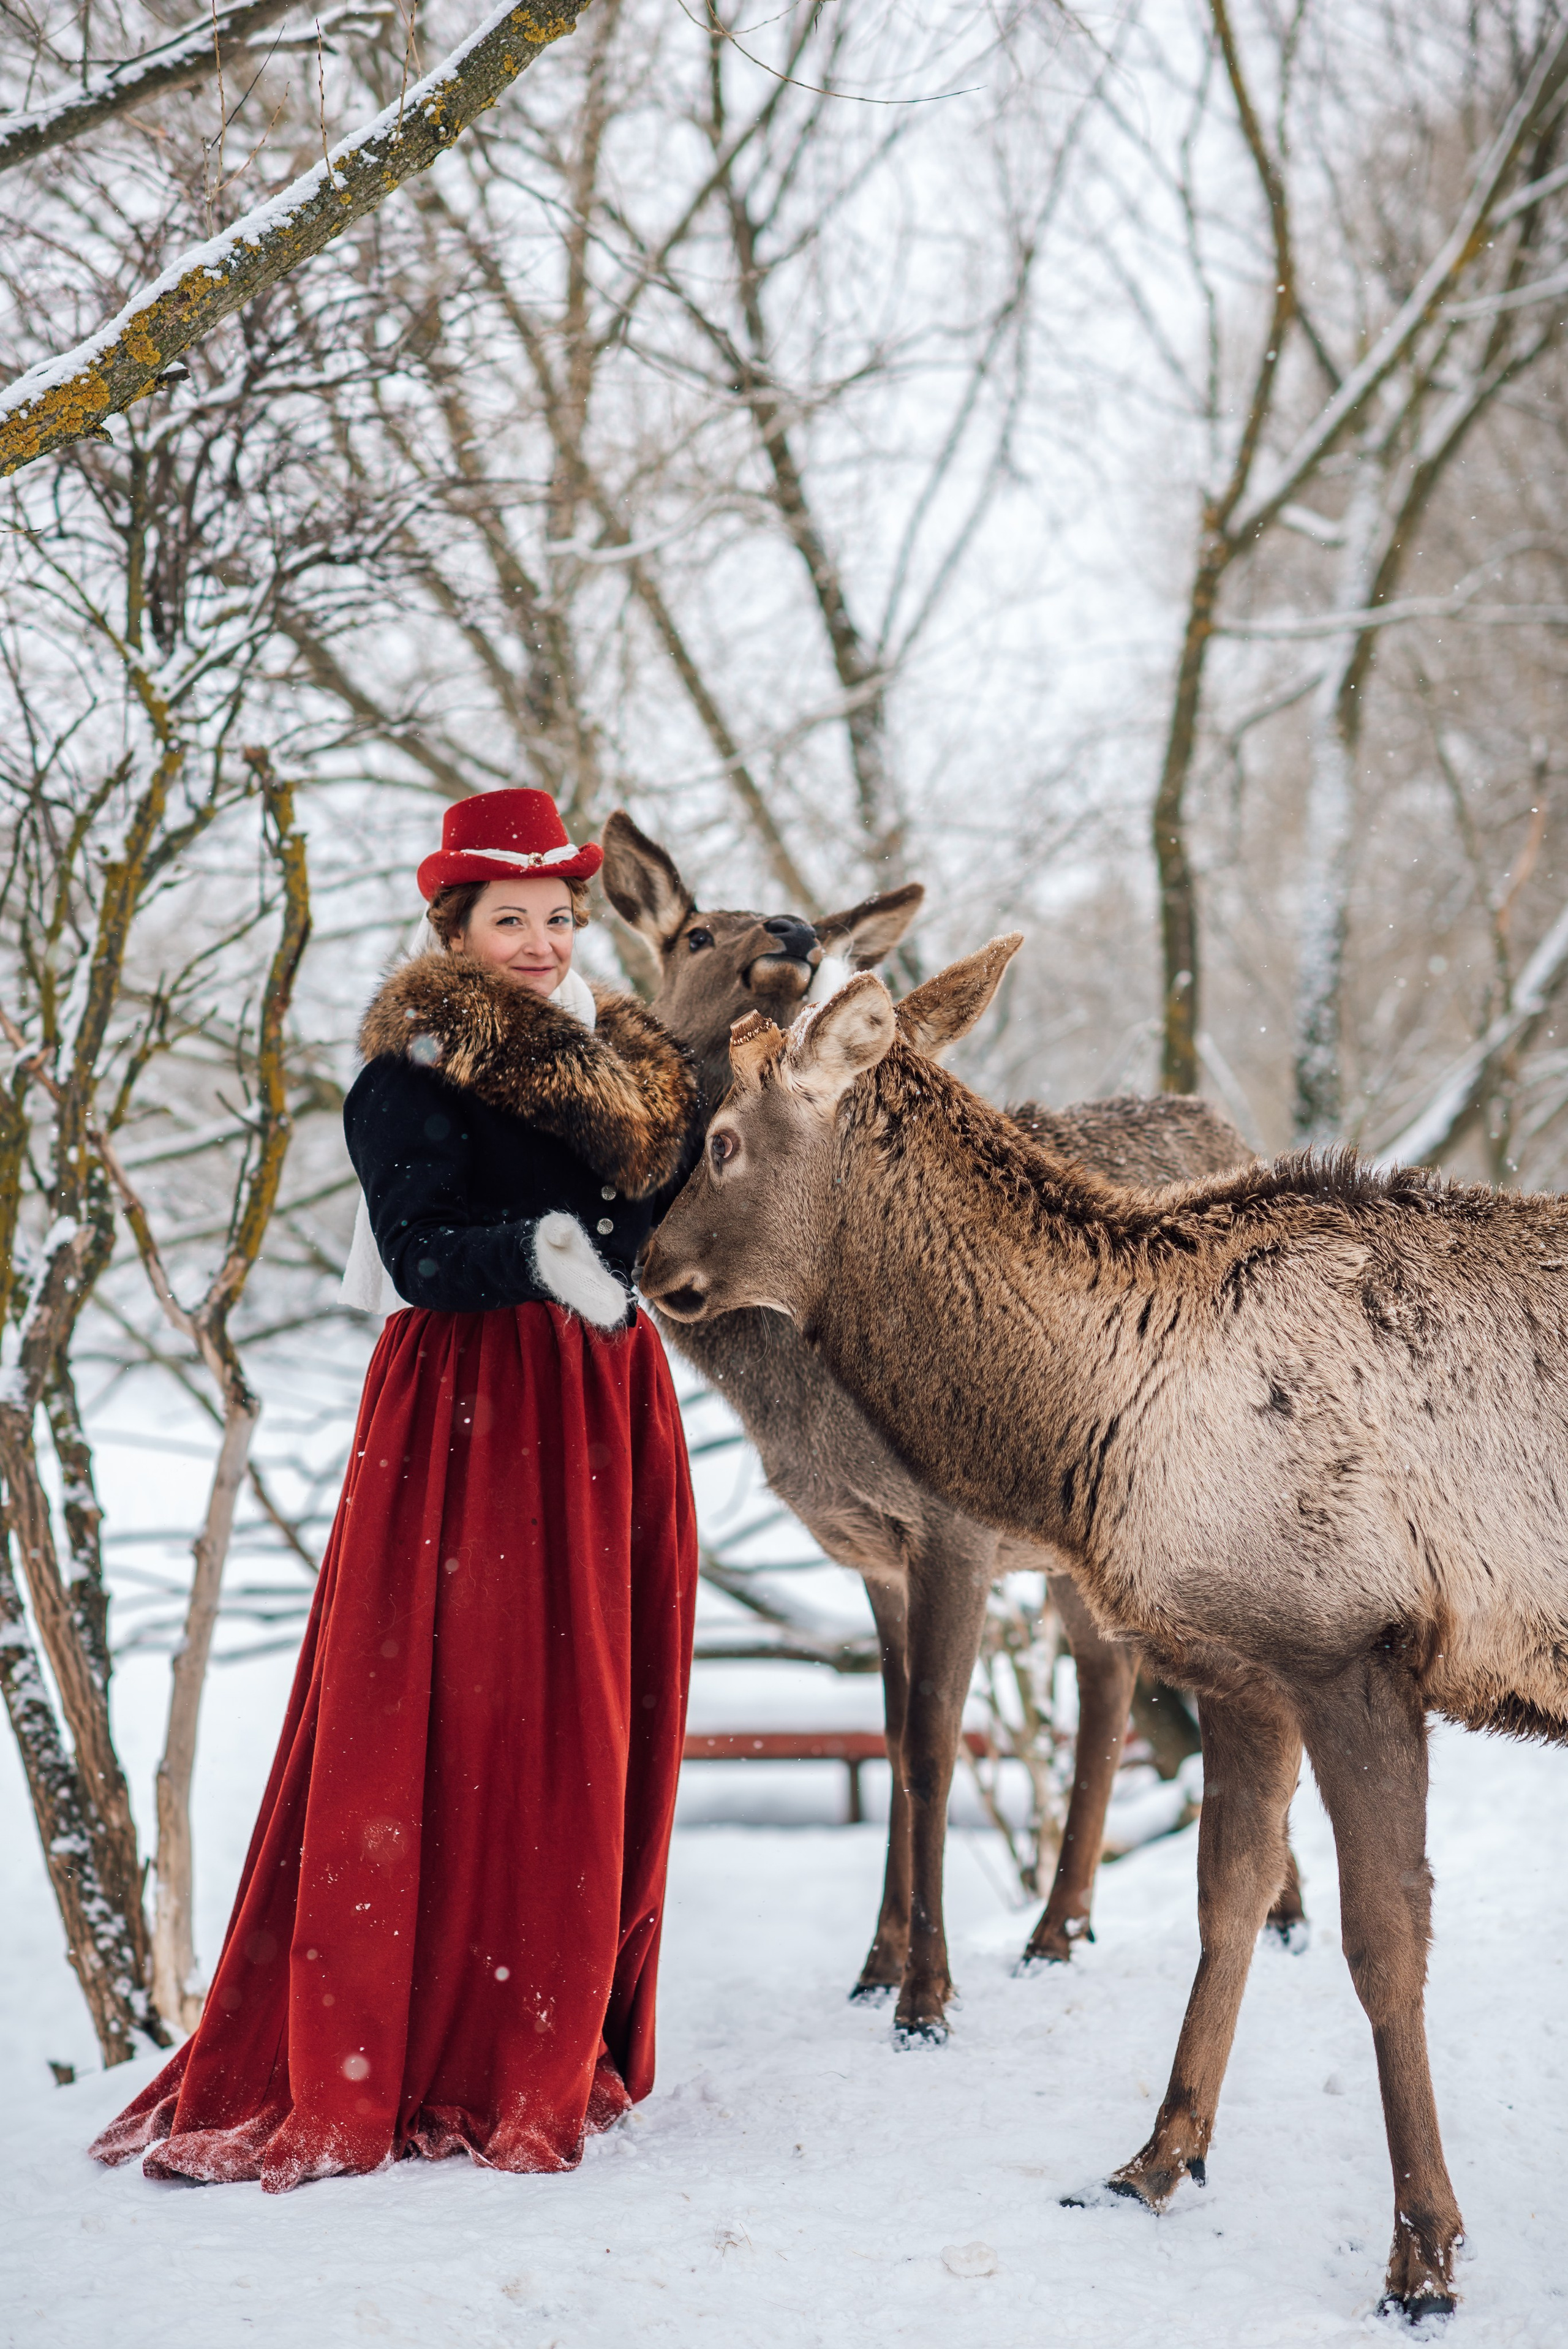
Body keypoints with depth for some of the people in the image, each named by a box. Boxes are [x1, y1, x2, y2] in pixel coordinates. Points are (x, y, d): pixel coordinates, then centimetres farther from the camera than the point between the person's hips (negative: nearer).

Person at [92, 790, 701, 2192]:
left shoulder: (622, 1059, 15)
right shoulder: (414, 1075, -4)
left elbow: (665, 1211, 8)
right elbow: (419, 1254, -18)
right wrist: (537, 1255, -33)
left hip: (609, 1410, 6)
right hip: (468, 1412, -6)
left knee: (592, 1727, 6)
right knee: (450, 1720, -7)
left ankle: (548, 2056, 15)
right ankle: (361, 2071, 0)